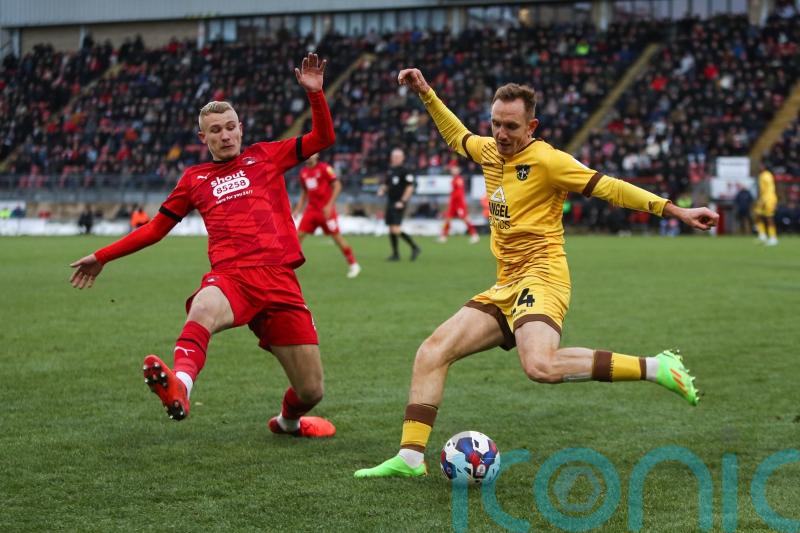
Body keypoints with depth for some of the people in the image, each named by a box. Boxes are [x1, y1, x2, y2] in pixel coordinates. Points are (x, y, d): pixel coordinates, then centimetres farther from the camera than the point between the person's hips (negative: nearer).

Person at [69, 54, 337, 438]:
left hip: (279, 277, 1)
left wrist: (314, 93, 1)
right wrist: (102, 257, 29)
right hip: (230, 276, -1)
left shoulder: (265, 157, 18)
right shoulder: (194, 178, 20)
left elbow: (323, 137, 16)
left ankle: (288, 420, 37)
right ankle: (179, 386, -69)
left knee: (310, 392, 1)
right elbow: (157, 227, 28)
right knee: (203, 309, -42)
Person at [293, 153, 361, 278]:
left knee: (336, 236, -3)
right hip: (311, 209, 5)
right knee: (299, 234, -4)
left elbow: (337, 186, -11)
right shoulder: (303, 172, 9)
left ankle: (353, 265, 10)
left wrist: (330, 205, -18)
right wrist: (297, 210, 13)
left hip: (326, 210, -5)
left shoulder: (324, 168, -9)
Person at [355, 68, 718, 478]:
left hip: (540, 277, -8)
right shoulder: (489, 151, 12)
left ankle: (655, 367, -22)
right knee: (432, 352, -2)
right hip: (505, 287, 8)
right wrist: (425, 93, 31)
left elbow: (610, 188, -10)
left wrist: (673, 210, -14)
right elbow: (456, 135, 35)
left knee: (540, 366, -33)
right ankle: (411, 456, 2)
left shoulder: (545, 160, -10)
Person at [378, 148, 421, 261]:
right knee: (391, 229, 7)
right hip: (390, 202, 8)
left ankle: (414, 247, -1)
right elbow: (386, 185, 25)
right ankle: (395, 254, 15)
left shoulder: (405, 171, -9)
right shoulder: (390, 170, 14)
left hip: (399, 204, -8)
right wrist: (382, 190, 3)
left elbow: (410, 187, -13)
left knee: (396, 230, -15)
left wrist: (402, 201, -18)